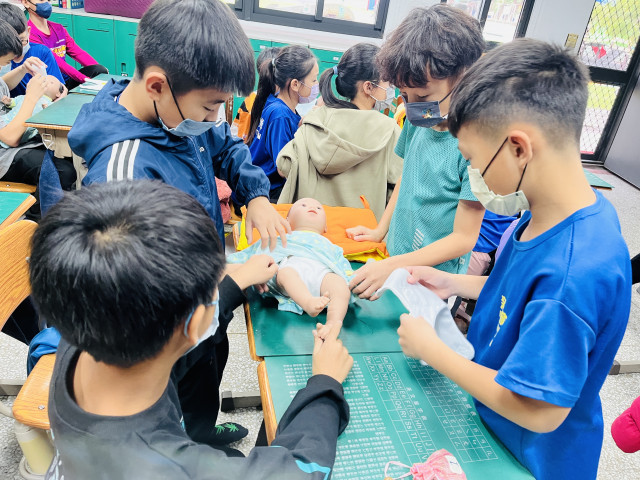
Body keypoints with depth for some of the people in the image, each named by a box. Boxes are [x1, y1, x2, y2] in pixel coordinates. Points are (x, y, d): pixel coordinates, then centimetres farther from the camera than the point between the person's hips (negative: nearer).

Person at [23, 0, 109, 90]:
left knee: (99, 69, -17)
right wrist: (85, 79, -29)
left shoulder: (59, 29, 17)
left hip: (67, 82, 6)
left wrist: (101, 70, -12)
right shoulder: (29, 34, -7)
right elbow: (55, 61, -17)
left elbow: (78, 53, 5)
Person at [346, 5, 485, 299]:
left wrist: (393, 266, -25)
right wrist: (380, 230, 5)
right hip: (394, 260, 6)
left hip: (433, 282, -6)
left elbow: (464, 238, -20)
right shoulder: (418, 120, -5)